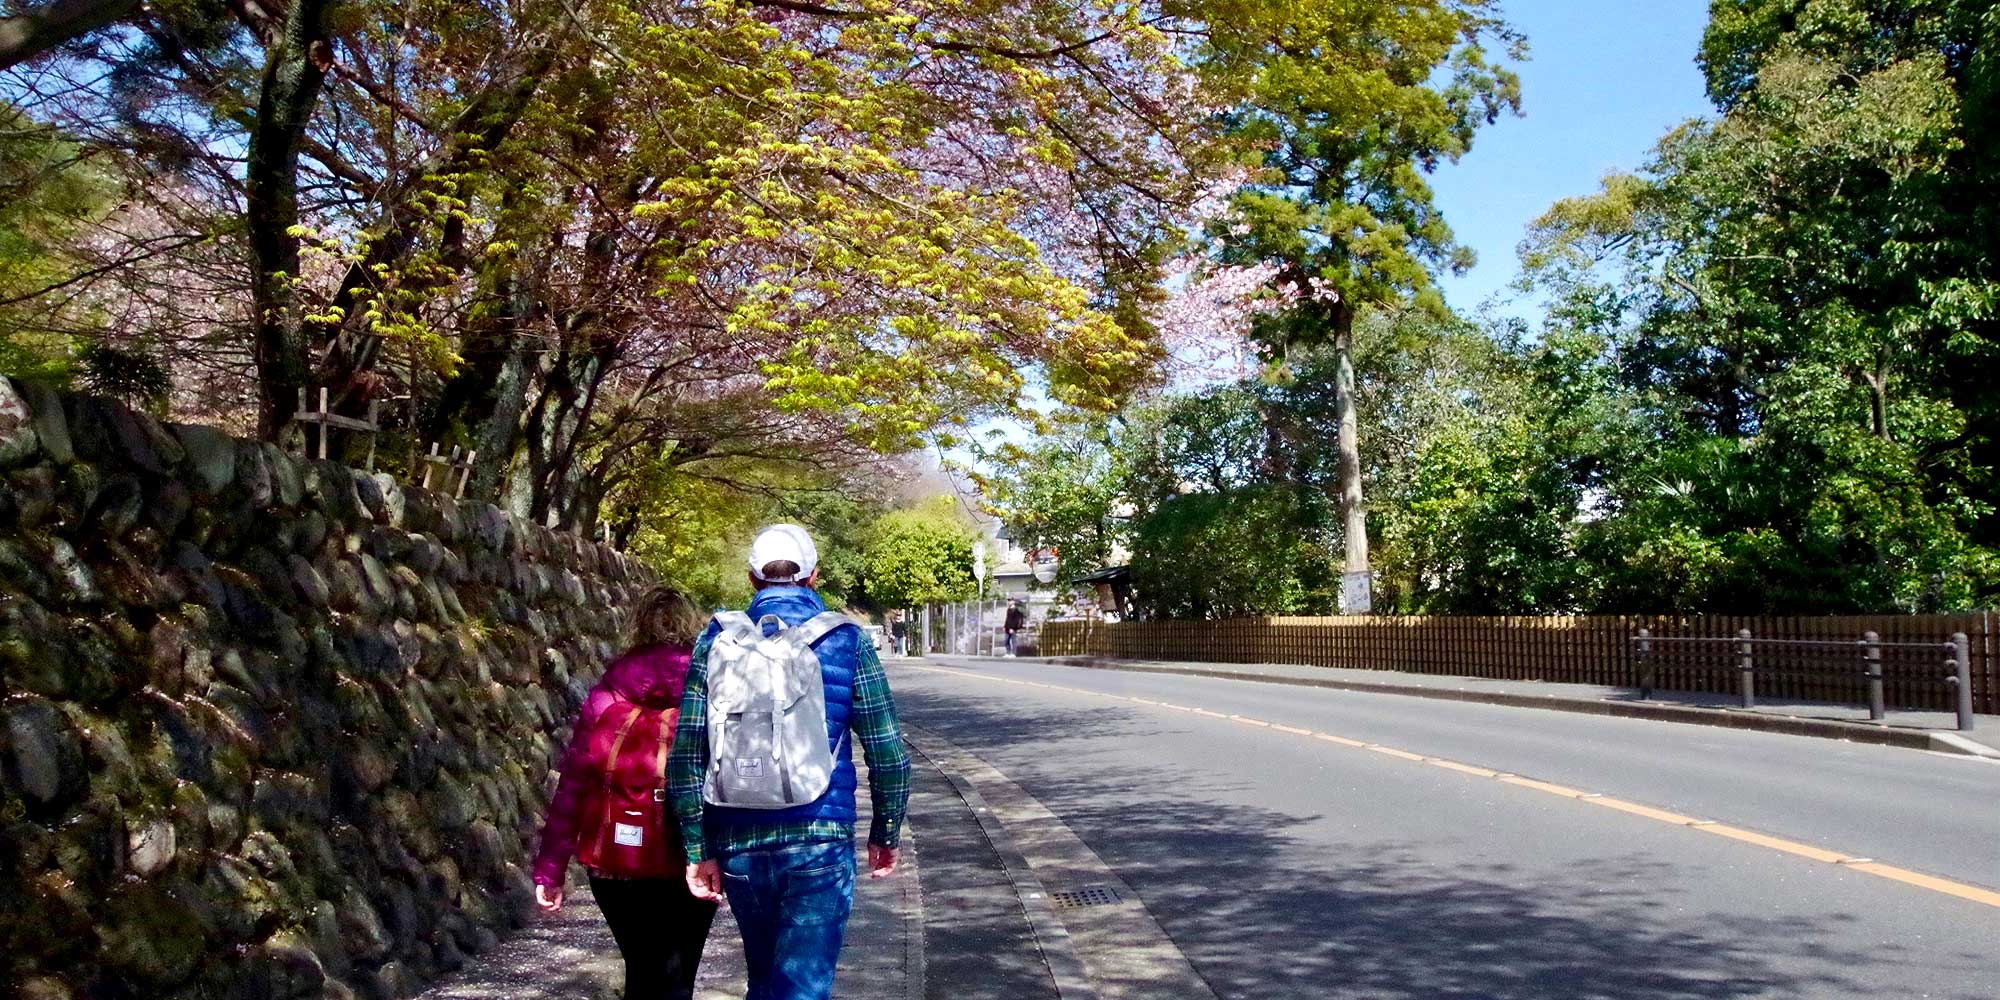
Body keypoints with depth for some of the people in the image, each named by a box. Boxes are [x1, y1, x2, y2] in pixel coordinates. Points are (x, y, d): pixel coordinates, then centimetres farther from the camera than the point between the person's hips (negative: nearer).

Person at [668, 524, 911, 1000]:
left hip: (739, 848, 3)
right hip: (820, 845, -3)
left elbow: (686, 756, -1)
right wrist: (885, 835, 11)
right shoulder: (846, 641, -2)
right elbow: (889, 755, -2)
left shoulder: (718, 640, 2)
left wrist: (699, 850, 5)